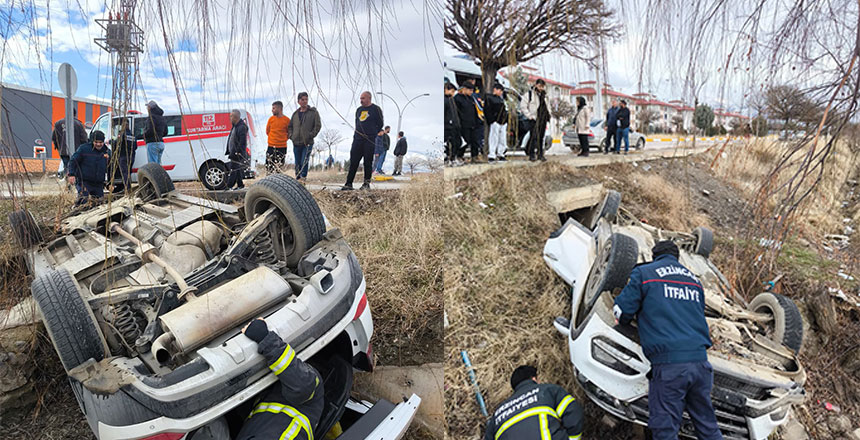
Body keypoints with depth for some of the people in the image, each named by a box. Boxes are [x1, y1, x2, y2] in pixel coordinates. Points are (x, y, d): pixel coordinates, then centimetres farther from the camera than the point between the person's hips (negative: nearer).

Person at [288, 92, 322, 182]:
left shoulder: (313, 112, 1)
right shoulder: (295, 113, 14)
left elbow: (318, 125, -2)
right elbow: (290, 126, 22)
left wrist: (311, 135, -10)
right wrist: (291, 136, 7)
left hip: (307, 143, -4)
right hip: (296, 143, 4)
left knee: (304, 162, -13)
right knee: (297, 163, 9)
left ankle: (303, 177, -7)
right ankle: (298, 179, 18)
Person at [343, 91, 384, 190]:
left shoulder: (376, 109, 0)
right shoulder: (358, 110, 17)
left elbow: (381, 123, 2)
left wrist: (372, 133, 3)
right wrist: (356, 134, 13)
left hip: (370, 140, -5)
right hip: (357, 139, 5)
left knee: (368, 162, -1)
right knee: (353, 161, 0)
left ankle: (367, 183, 8)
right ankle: (349, 184, 1)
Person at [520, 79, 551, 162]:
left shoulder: (544, 95, 17)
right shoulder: (530, 94, -2)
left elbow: (548, 106, 31)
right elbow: (522, 106, -6)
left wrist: (548, 115, 16)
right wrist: (529, 116, -12)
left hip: (543, 119, 6)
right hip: (534, 119, -6)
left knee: (541, 137, 7)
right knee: (534, 137, -13)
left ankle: (540, 154, 13)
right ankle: (532, 155, -10)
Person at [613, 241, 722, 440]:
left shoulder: (643, 273, 3)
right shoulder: (694, 279, 20)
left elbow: (622, 311, 0)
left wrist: (639, 316, 23)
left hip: (668, 363, -6)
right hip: (700, 360, 6)